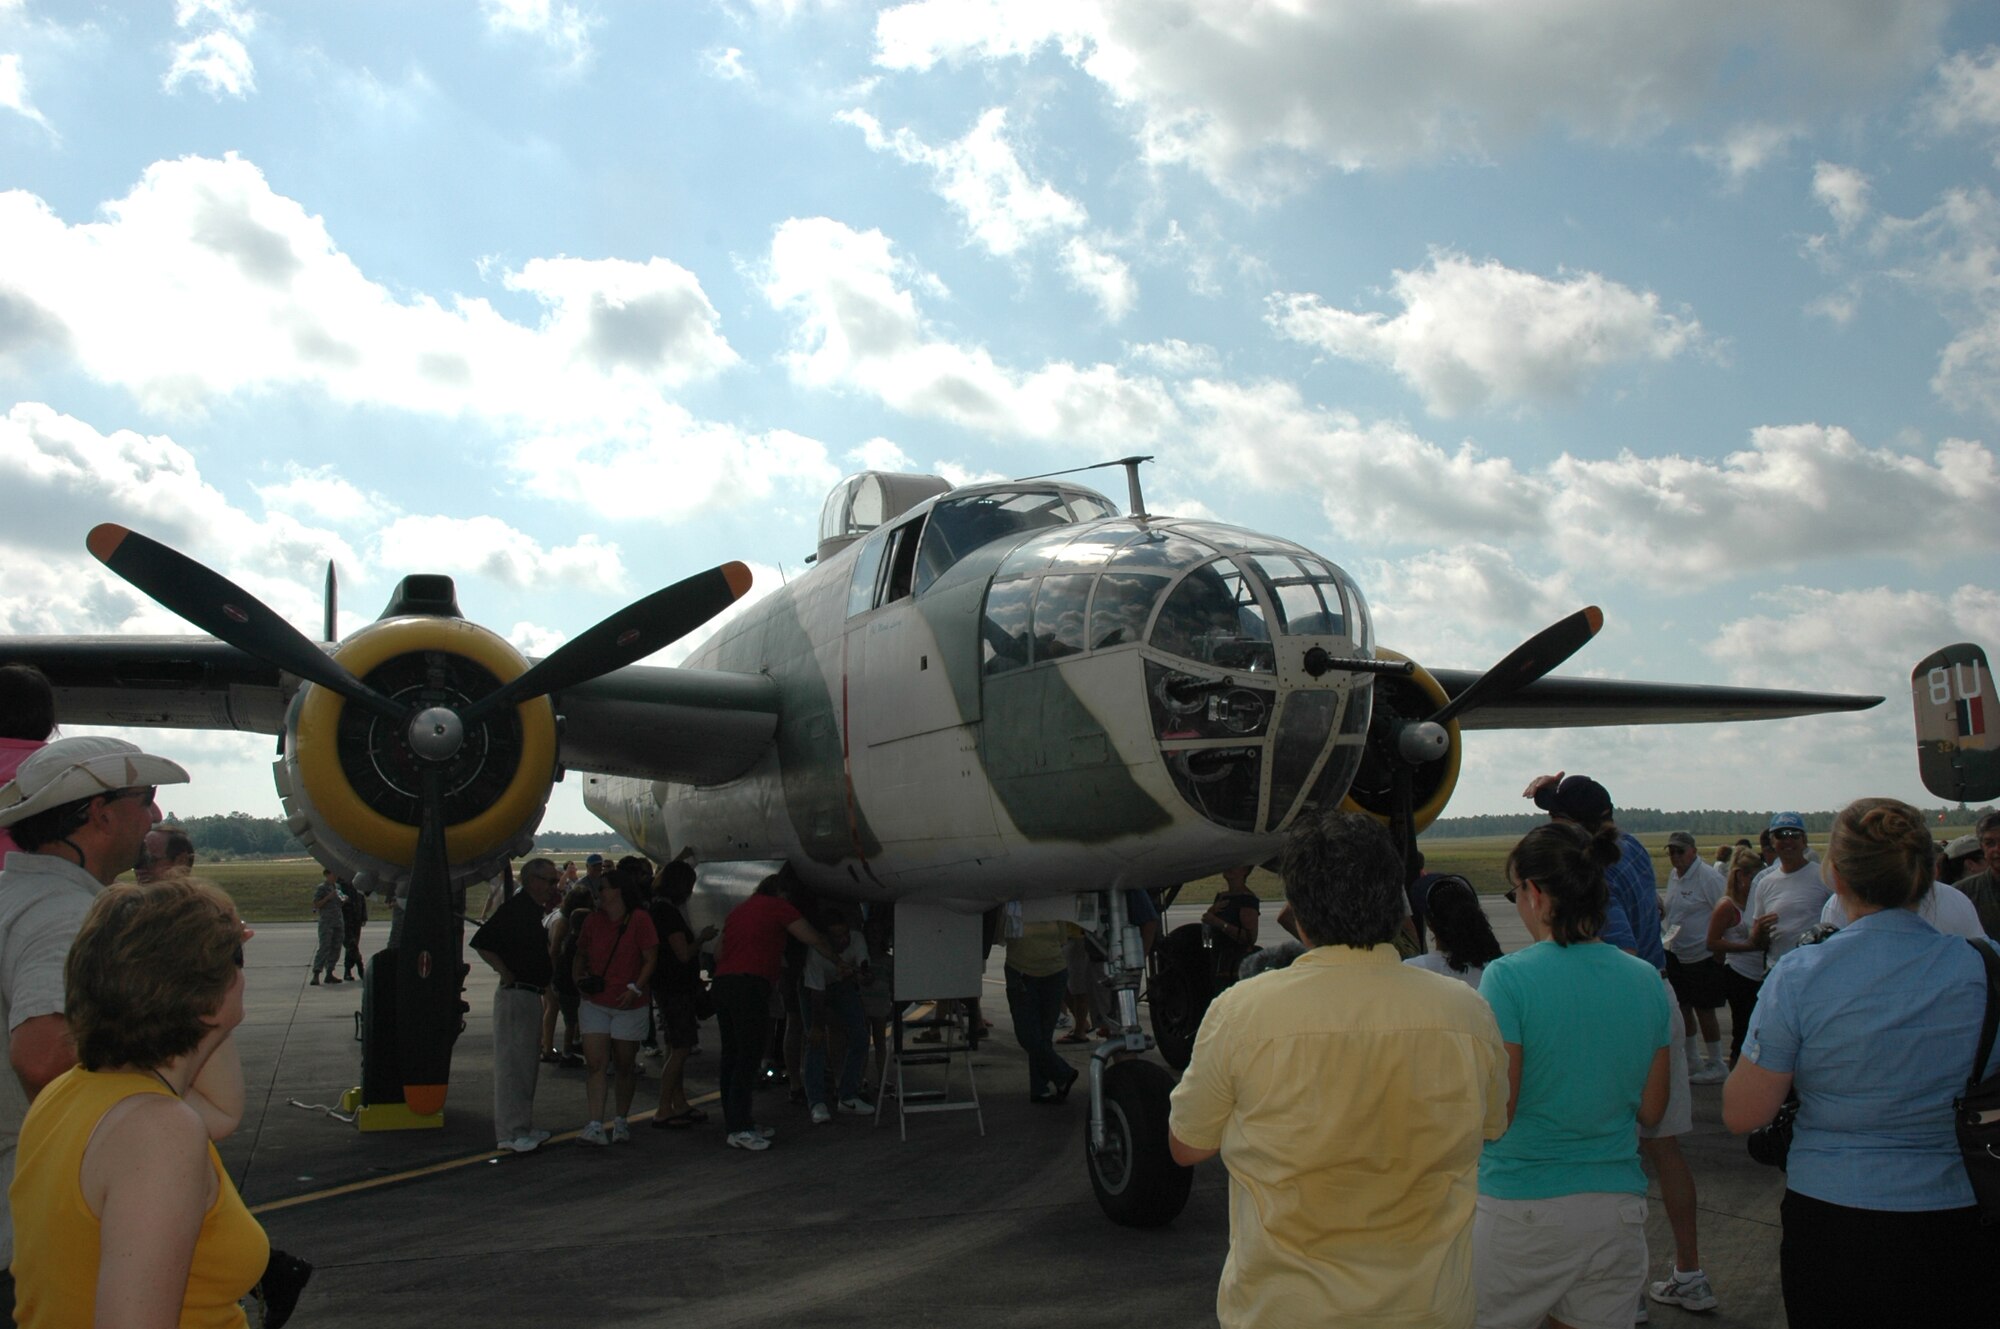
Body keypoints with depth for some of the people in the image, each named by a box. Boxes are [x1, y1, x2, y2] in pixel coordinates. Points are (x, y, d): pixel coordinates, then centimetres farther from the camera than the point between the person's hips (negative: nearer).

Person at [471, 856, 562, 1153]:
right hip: (515, 994, -10)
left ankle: (523, 1127, 25)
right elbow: (481, 942, -23)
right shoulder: (515, 907, -16)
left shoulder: (532, 910, 14)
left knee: (527, 1064, 16)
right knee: (512, 1063, -5)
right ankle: (509, 1134, 0)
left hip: (531, 994, 10)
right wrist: (507, 973, -17)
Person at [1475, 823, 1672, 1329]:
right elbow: (1650, 1110, 9)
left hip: (1521, 1209, -5)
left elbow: (1494, 1115, -14)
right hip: (1618, 1209, 5)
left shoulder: (1509, 978, -15)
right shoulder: (1646, 980, 2)